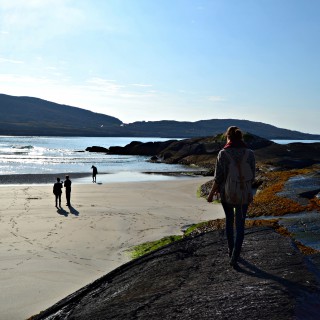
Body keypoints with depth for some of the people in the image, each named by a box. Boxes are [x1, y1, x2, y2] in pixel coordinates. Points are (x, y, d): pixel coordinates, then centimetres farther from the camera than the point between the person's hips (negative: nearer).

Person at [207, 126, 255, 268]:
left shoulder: (223, 154, -14)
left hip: (226, 193, 0)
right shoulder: (250, 153, -8)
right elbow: (252, 177, -1)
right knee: (240, 225, 11)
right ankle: (234, 258, 4)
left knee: (229, 220, 23)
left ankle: (231, 250, 34)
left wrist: (211, 194, 1)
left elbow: (218, 178, -13)